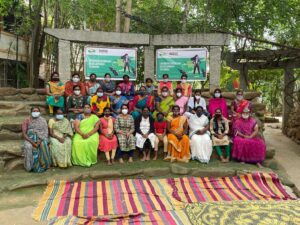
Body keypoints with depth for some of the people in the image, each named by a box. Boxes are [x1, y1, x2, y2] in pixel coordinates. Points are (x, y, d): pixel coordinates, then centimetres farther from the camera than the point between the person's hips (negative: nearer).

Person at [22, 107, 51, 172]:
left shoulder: (43, 120, 7)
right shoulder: (27, 121, 4)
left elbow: (45, 132, -1)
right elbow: (24, 133, -5)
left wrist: (40, 140, -20)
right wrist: (32, 142, -18)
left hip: (41, 138, 0)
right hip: (30, 139, 0)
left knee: (43, 145, -33)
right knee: (28, 147, -33)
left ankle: (44, 165, -23)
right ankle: (30, 166, -20)